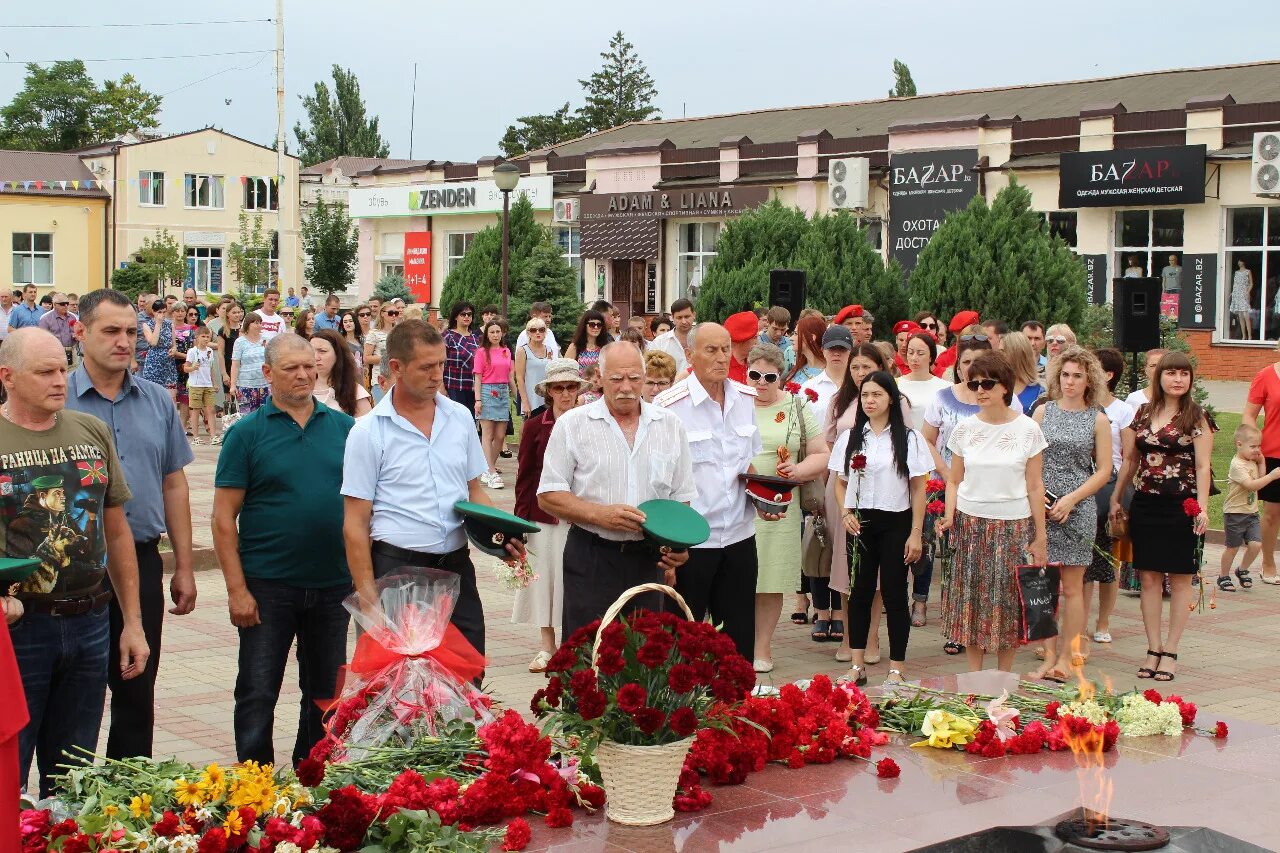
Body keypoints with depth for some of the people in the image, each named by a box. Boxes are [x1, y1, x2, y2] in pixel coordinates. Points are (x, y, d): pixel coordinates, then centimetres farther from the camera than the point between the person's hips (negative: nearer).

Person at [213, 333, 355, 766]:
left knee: (326, 693, 14)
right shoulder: (247, 432, -4)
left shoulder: (343, 427, 5)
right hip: (267, 585, -3)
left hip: (333, 583, 3)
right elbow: (224, 518, -6)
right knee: (257, 695, 3)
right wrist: (237, 589, -12)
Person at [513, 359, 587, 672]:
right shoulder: (534, 427, 2)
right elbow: (524, 475, 4)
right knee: (543, 577, 6)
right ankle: (546, 646, 16)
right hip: (543, 515, 1)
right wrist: (521, 517, -1)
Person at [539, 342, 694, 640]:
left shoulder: (670, 425, 9)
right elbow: (548, 496, -3)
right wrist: (602, 514, -17)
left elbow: (682, 498, 13)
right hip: (591, 559, -3)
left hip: (649, 559, 3)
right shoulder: (572, 425, 0)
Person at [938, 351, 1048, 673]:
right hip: (971, 523, 2)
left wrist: (1040, 537, -1)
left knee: (1009, 601, 2)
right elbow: (954, 481, 8)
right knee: (971, 600, 3)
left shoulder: (1028, 429, -1)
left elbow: (1034, 487, 0)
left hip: (1013, 525, -2)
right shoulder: (964, 429, 4)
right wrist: (949, 516, -9)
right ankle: (974, 677, 13)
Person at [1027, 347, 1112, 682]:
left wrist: (1071, 499, -9)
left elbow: (1104, 470, 1)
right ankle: (1049, 656, 9)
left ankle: (1066, 657, 10)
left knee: (1072, 587, 2)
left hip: (1078, 509, -2)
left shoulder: (1098, 420, 3)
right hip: (1041, 506, 2)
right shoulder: (1043, 411, 8)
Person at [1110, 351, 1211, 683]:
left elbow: (1203, 466, -7)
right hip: (1145, 504, 3)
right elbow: (1129, 460, 15)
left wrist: (1202, 507, -16)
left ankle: (1170, 652, 10)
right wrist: (1116, 498, 13)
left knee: (1180, 578, 3)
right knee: (1149, 577, 4)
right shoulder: (1143, 413, 8)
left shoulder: (1197, 417, -2)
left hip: (1181, 506, -3)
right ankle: (1153, 649, 12)